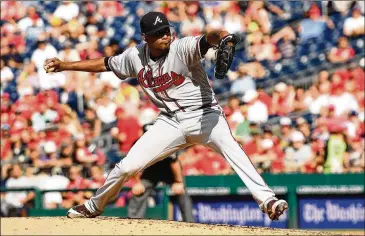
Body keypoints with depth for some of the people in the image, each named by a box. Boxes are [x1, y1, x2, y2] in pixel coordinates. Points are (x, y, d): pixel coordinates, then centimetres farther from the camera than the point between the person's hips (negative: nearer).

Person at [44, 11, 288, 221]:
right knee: (127, 166, 2)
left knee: (229, 145, -35)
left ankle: (266, 200, -44)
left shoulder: (182, 48, -18)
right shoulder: (135, 56, -1)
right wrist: (64, 66, 15)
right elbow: (105, 63, 15)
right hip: (171, 122, 5)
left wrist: (221, 36, -63)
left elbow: (207, 39, -38)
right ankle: (94, 206, 28)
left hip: (203, 114, -5)